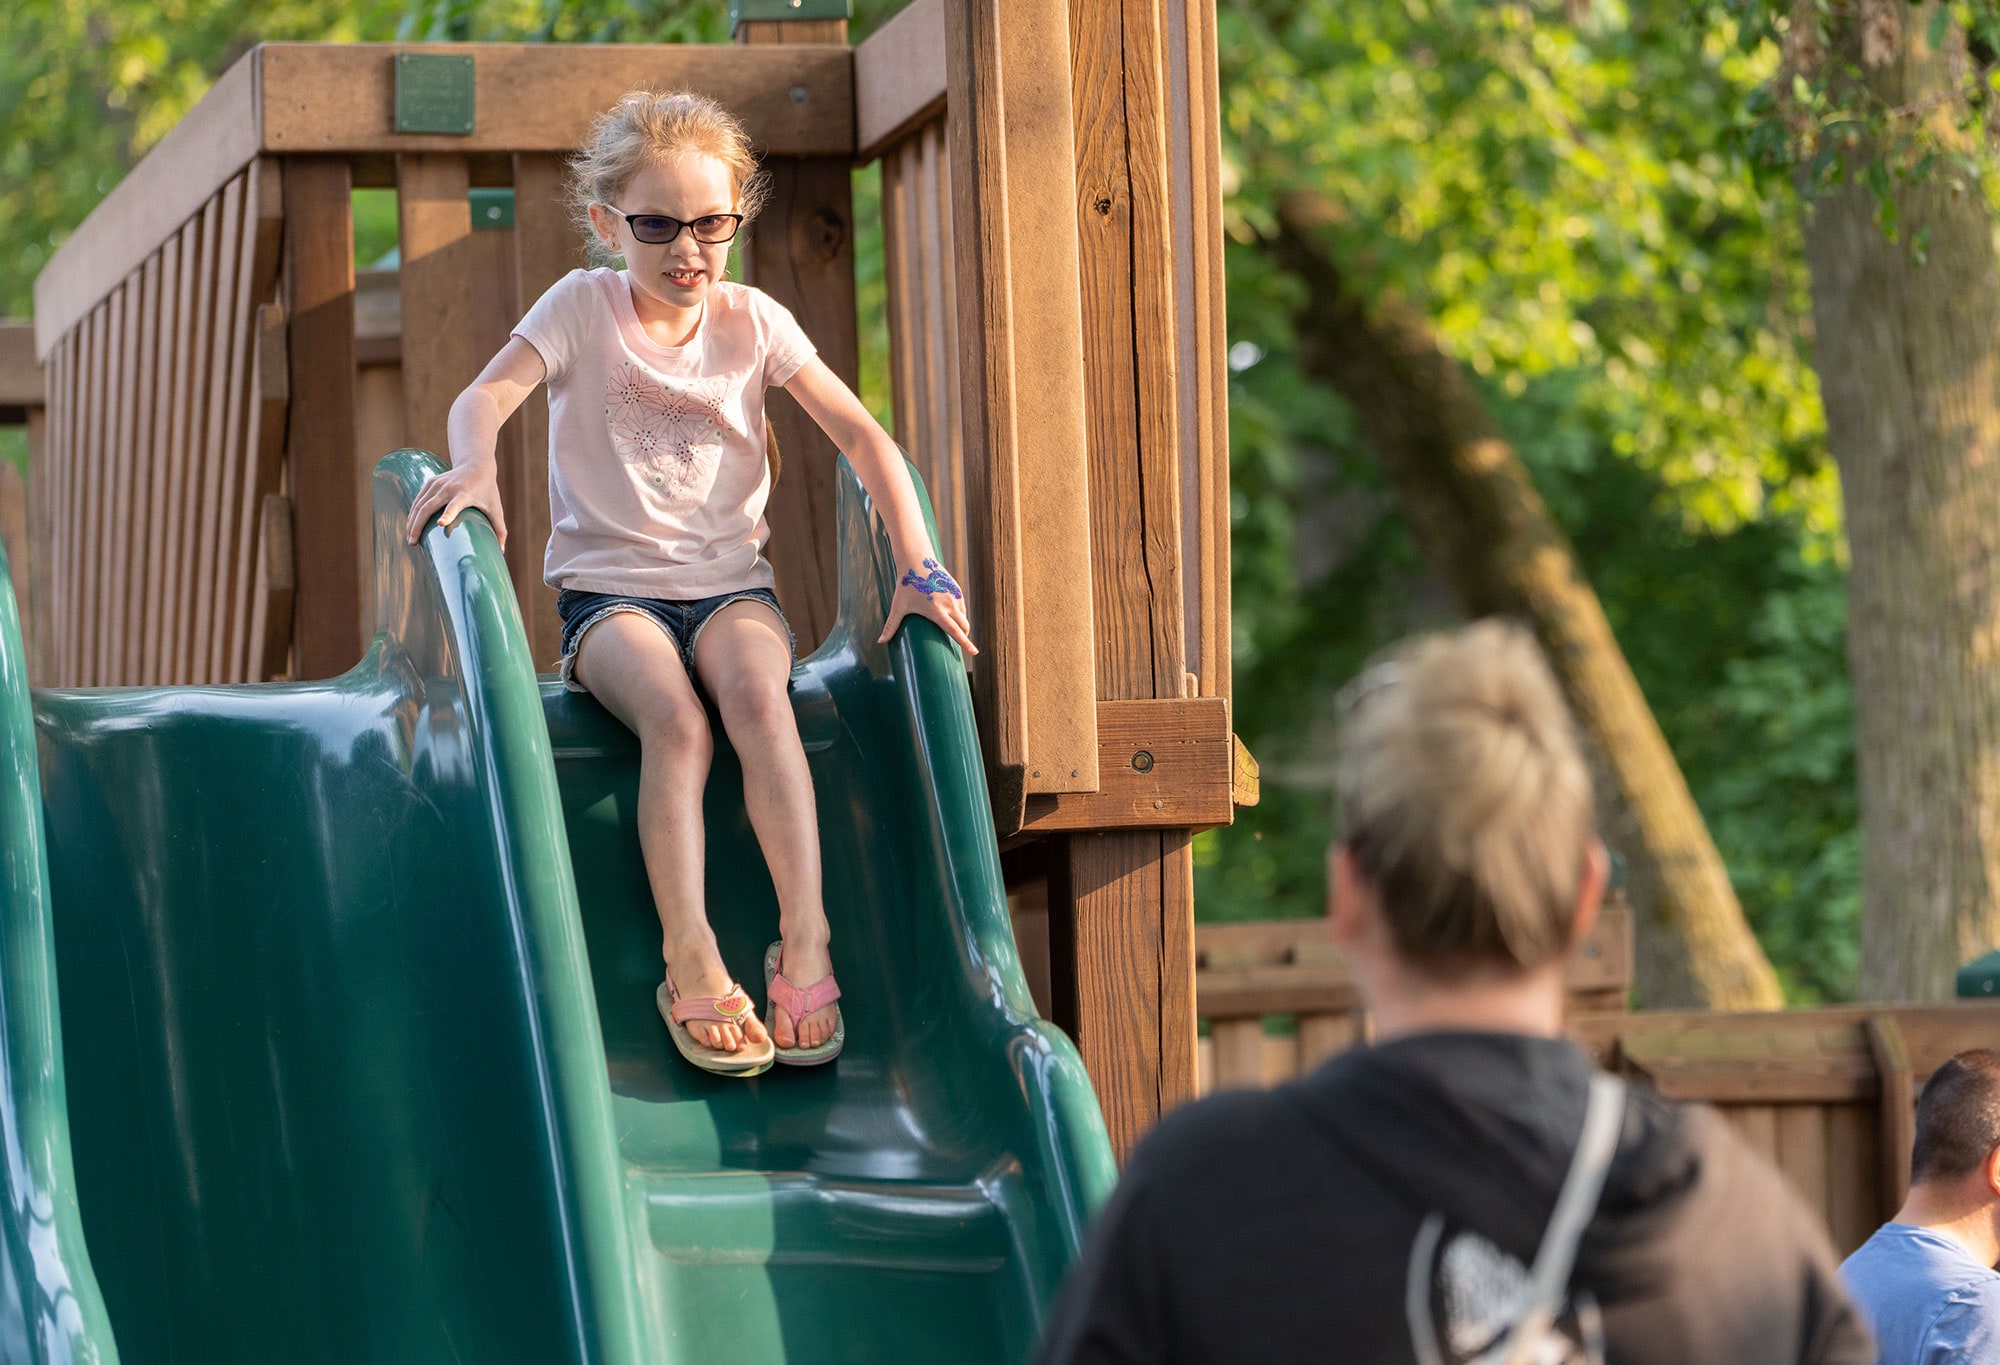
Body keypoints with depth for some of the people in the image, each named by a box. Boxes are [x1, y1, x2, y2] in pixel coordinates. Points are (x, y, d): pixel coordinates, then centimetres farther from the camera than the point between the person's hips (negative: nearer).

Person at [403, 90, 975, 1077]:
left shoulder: (752, 321, 5)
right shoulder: (583, 307, 1)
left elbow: (863, 438, 0)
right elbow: (485, 394, -13)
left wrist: (919, 570, -11)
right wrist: (474, 465, -38)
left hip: (729, 580, 1)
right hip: (608, 590, -1)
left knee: (755, 690, -32)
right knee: (673, 717, -32)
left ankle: (804, 939, -34)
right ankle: (690, 959, -35)